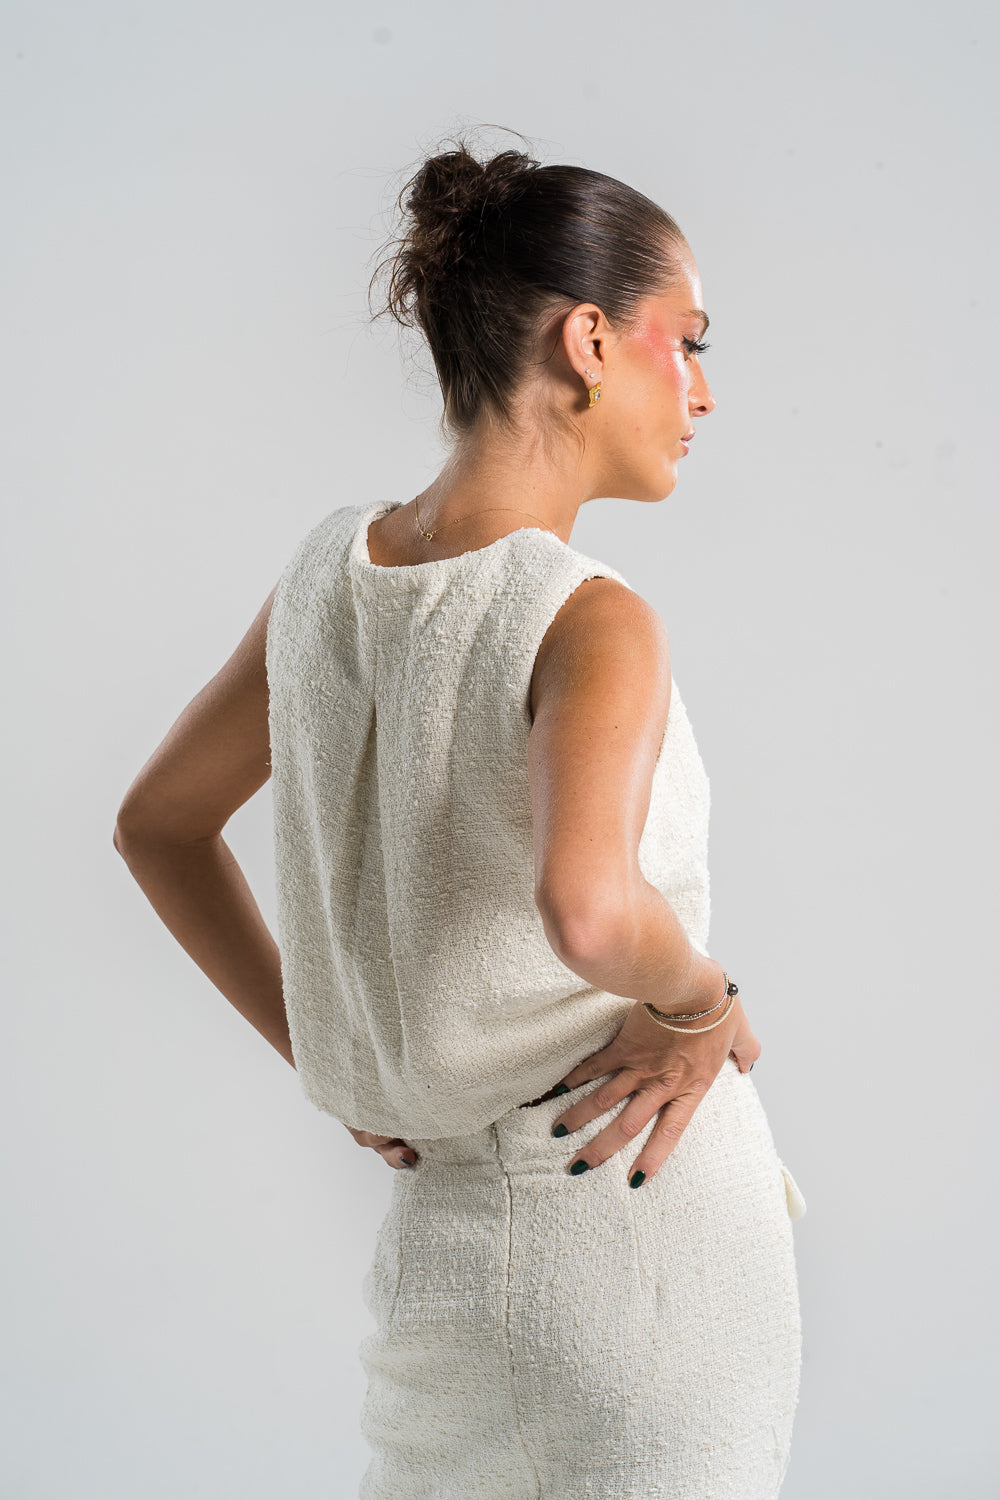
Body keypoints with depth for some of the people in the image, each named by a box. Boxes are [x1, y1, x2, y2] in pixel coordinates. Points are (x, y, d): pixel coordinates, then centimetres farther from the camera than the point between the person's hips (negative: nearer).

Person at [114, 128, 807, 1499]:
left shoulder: (330, 569, 0)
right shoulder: (593, 625, -21)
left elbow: (158, 824, 12)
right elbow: (587, 904, -40)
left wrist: (320, 1057, 12)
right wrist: (697, 1000, -19)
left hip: (441, 1227, 6)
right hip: (647, 1231, -6)